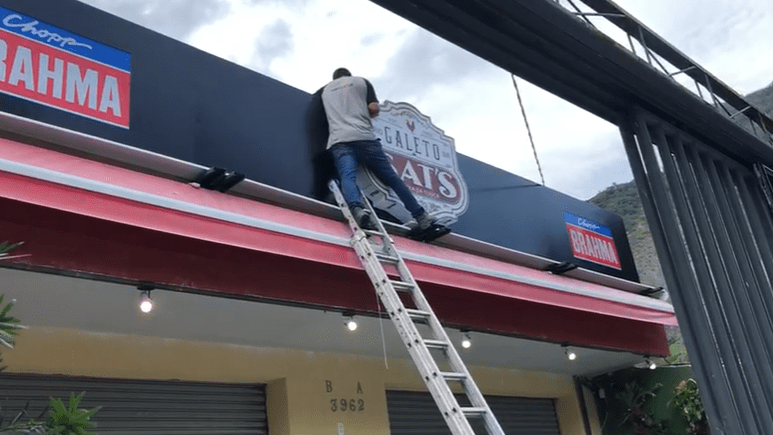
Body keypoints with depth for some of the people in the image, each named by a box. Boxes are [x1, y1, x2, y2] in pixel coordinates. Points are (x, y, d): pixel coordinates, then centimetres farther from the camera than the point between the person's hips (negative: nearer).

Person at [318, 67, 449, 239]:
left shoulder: (324, 90, 28)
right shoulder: (362, 81, 23)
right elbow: (374, 109, 10)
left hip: (339, 140, 1)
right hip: (364, 136, 0)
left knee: (347, 176, -20)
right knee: (392, 178, 1)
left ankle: (357, 210, -52)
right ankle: (424, 220, -1)